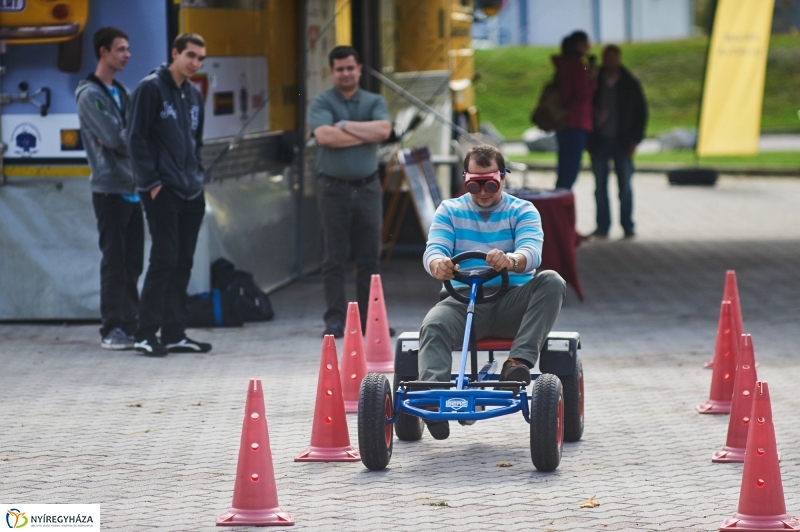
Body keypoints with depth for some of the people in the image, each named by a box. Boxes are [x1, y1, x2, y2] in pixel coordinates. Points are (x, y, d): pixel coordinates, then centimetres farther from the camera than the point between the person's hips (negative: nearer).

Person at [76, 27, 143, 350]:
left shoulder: (122, 93, 17)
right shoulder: (90, 95, -9)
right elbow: (113, 138, -17)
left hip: (132, 188, 7)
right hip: (110, 189, -7)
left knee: (132, 262, 8)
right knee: (115, 261, -6)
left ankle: (129, 324, 13)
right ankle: (112, 329, -1)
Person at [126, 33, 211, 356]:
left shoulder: (194, 94, 15)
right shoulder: (150, 88, -8)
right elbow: (136, 139, -11)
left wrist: (197, 176, 12)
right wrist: (152, 182, -15)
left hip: (191, 194, 7)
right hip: (162, 193, -7)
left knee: (183, 264, 8)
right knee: (164, 259, -10)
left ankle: (175, 334, 12)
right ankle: (146, 333, -4)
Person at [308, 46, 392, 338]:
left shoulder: (375, 102, 10)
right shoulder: (321, 103, 1)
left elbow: (383, 130, -9)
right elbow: (324, 136, -17)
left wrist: (345, 125, -10)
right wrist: (366, 134, -9)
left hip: (367, 186, 3)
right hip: (333, 186, -3)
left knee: (369, 256, 4)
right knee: (334, 257, -2)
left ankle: (369, 318, 9)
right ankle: (335, 319, 2)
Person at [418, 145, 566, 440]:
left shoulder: (522, 211, 7)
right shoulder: (450, 211, 12)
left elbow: (531, 252, -13)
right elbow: (434, 248, -5)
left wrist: (511, 260, -39)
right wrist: (438, 264, -33)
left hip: (512, 303, 0)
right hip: (463, 300, 0)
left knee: (551, 281, -29)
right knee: (433, 325, -32)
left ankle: (519, 361, -39)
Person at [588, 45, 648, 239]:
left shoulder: (630, 84, 3)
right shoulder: (594, 83, 3)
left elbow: (641, 112, 6)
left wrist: (635, 140, -1)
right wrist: (589, 140, -2)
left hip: (622, 143, -1)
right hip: (599, 142, 1)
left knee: (625, 186, 2)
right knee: (600, 187, 3)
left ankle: (627, 226, 6)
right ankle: (602, 226, 8)